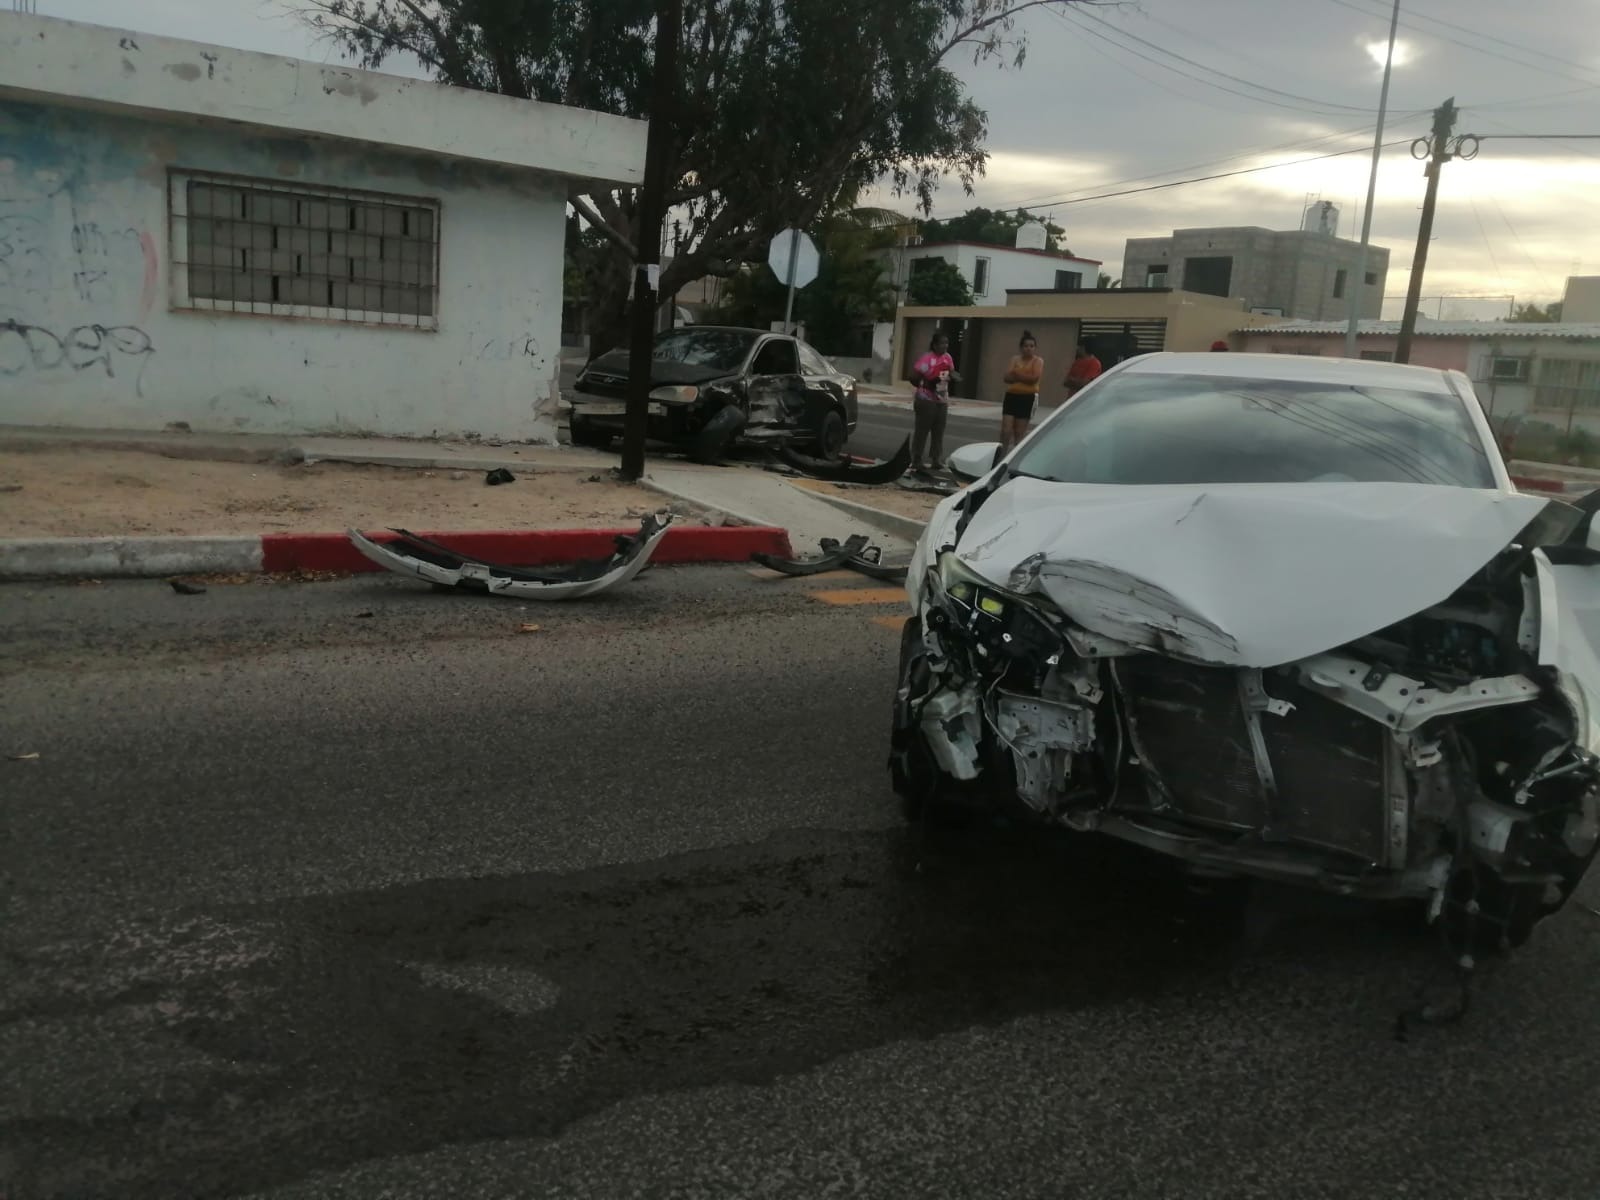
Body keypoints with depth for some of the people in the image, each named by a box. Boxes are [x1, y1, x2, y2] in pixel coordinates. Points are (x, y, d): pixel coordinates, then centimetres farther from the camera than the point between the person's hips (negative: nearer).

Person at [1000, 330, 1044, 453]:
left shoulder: (1038, 361, 0)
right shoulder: (1015, 359, 10)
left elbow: (1034, 378, -16)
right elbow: (1007, 377, -3)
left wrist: (1017, 375, -9)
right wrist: (1024, 376, -16)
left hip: (1028, 398, -3)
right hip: (1012, 396, 3)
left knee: (1020, 431, 2)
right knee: (1006, 429, -7)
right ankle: (1003, 453, -1)